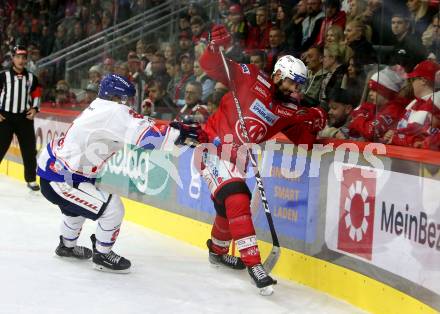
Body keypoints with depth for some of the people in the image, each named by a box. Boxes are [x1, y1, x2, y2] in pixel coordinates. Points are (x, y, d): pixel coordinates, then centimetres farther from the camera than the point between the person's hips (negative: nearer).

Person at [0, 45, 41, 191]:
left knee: (29, 149, 5)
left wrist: (34, 108, 5)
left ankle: (31, 179, 17)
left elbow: (36, 93, 18)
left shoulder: (31, 77, 6)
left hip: (25, 118, 3)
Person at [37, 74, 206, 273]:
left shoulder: (98, 109, 10)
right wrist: (178, 133, -23)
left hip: (52, 165, 11)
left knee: (79, 207, 36)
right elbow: (143, 135, -29)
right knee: (112, 209, -11)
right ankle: (102, 256, 8)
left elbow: (134, 125, 10)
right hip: (57, 179, -11)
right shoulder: (113, 111, -21)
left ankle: (67, 246, 56)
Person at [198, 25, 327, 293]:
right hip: (214, 146, -8)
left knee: (232, 203, 24)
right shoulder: (251, 78, -12)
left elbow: (303, 142, -1)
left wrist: (313, 124, -20)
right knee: (237, 199, -21)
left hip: (236, 157, 8)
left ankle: (218, 250, 49)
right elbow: (210, 65, -16)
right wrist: (216, 46, -36)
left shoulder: (290, 111, 2)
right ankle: (253, 262, -23)